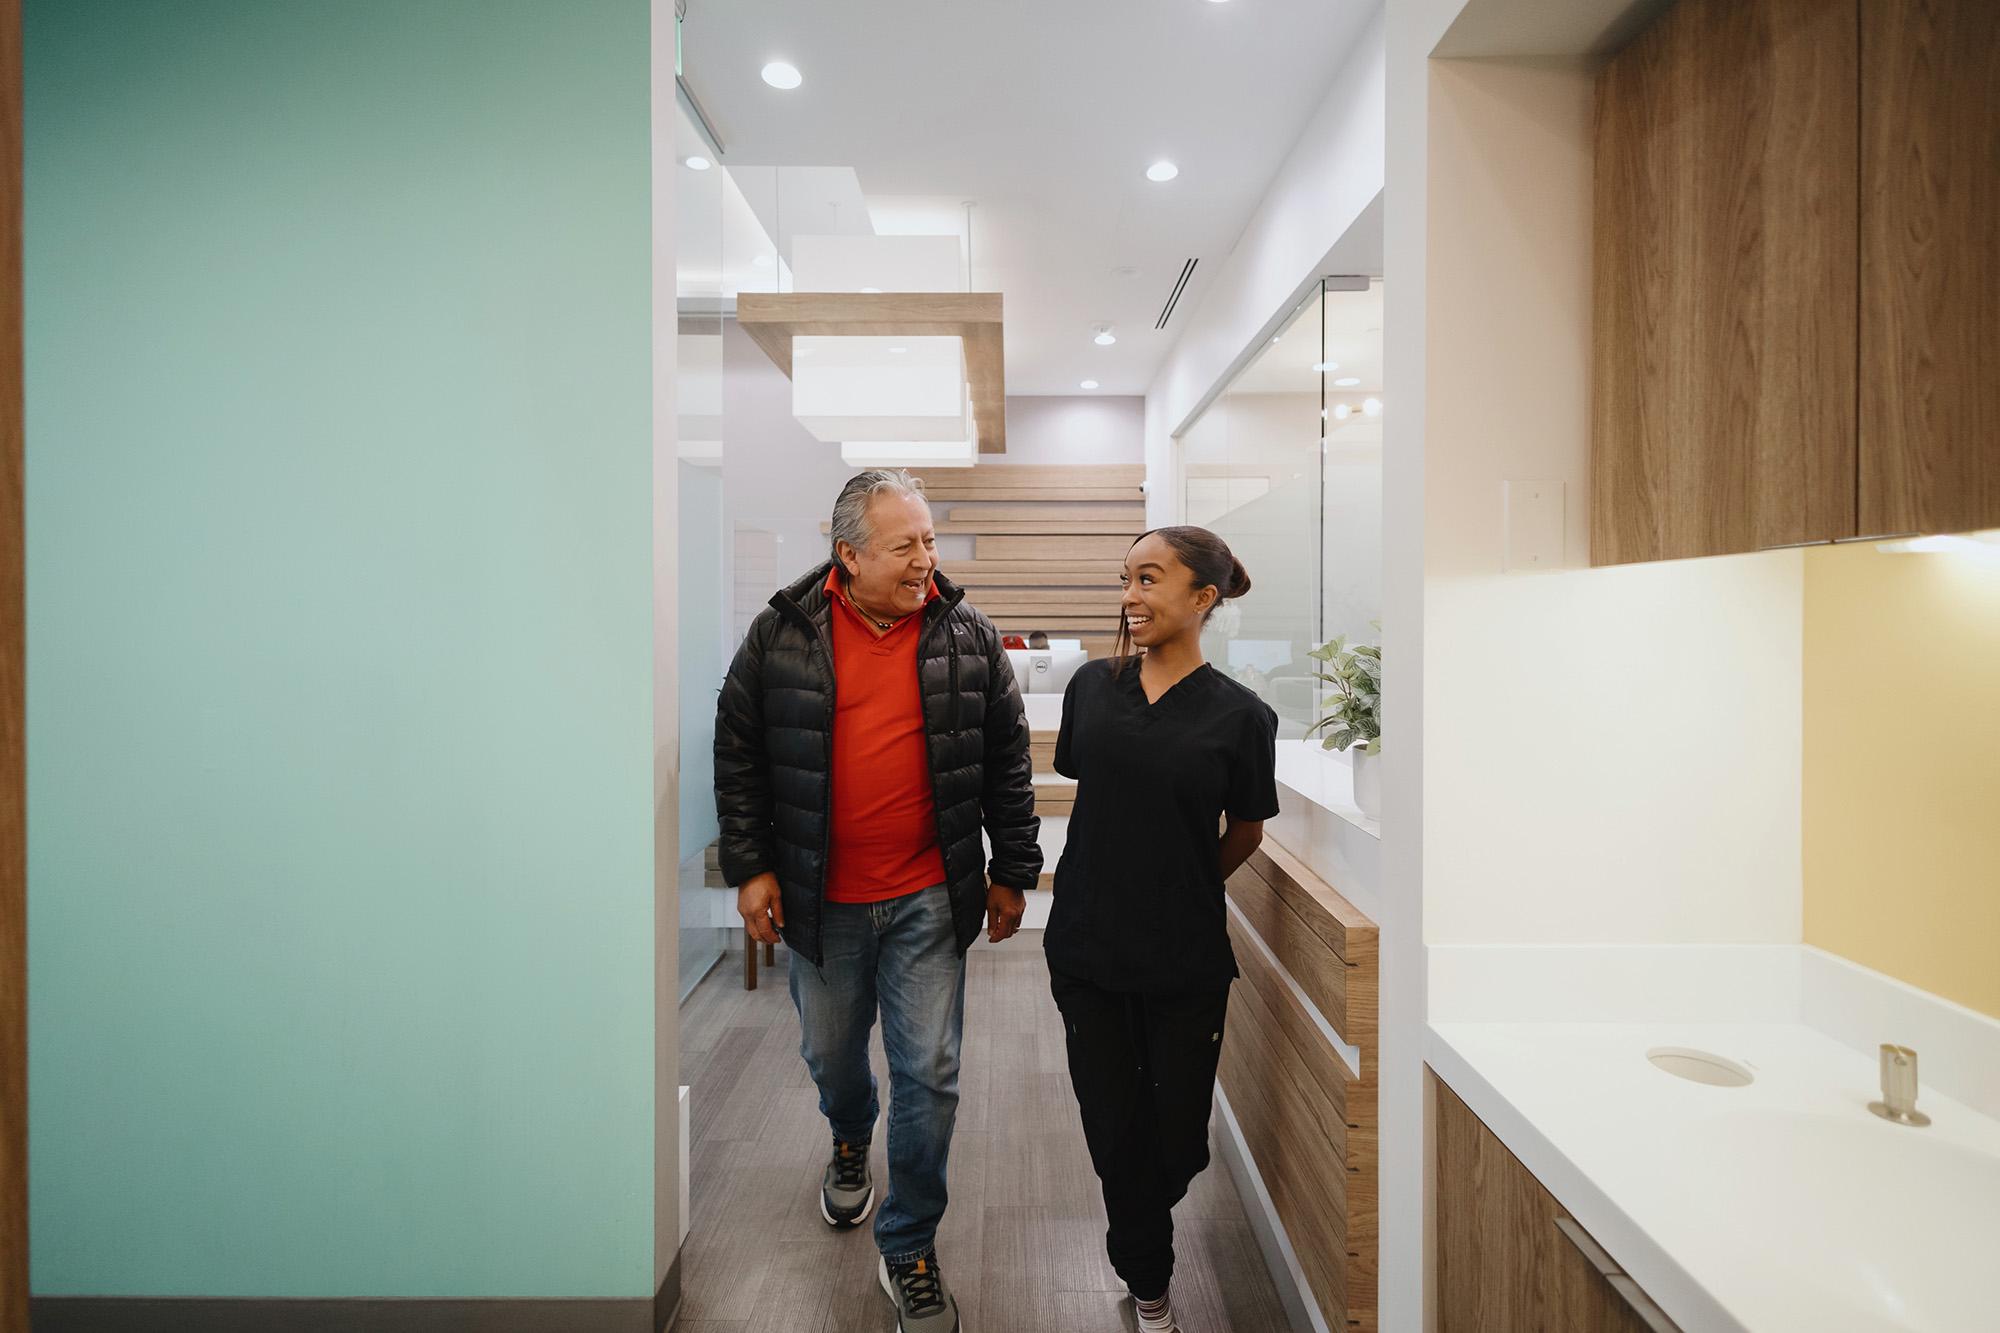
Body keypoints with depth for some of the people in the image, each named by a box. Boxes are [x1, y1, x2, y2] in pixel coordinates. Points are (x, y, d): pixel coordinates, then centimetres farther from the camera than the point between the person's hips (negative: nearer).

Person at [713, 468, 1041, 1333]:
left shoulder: (967, 636, -3)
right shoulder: (782, 634, -5)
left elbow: (1007, 759, 2)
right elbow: (738, 752, 1)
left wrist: (1012, 871, 3)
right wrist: (749, 866, -2)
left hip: (928, 901, 0)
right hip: (820, 900, 1)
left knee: (929, 1074, 5)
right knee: (830, 1052, 21)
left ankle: (909, 1248, 28)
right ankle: (851, 1141, 56)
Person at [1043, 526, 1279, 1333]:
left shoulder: (1239, 716, -10)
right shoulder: (1093, 686, -3)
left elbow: (1245, 833, 5)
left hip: (1187, 961, -1)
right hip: (1087, 943, 2)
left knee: (1177, 1133, 11)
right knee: (1112, 1122, 11)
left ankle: (1146, 1209, 49)